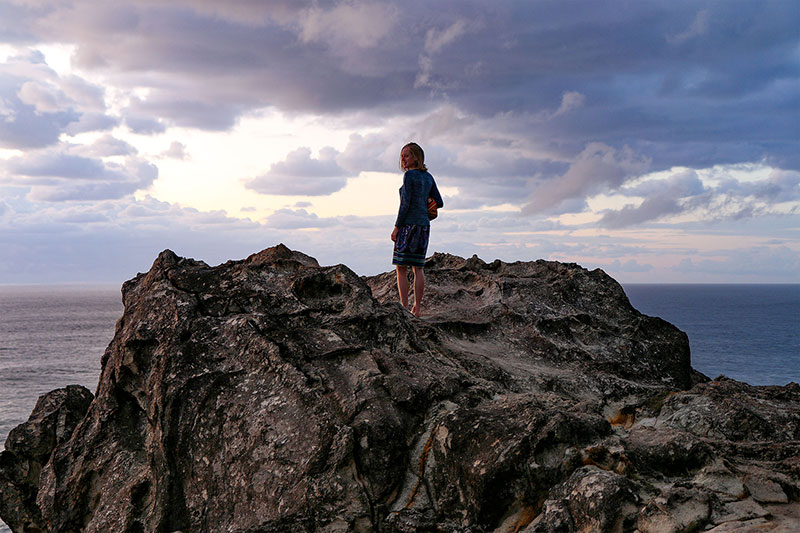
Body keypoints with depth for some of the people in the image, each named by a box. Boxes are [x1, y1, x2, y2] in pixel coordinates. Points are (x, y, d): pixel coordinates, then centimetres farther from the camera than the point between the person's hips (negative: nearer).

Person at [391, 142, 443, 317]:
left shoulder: (409, 175, -9)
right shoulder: (428, 176, 12)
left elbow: (405, 204, -14)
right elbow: (439, 203, 14)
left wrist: (397, 227, -10)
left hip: (408, 225, -7)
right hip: (424, 225, 7)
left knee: (401, 268, -3)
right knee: (418, 267, 9)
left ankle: (404, 307, -8)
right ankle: (417, 308, 8)